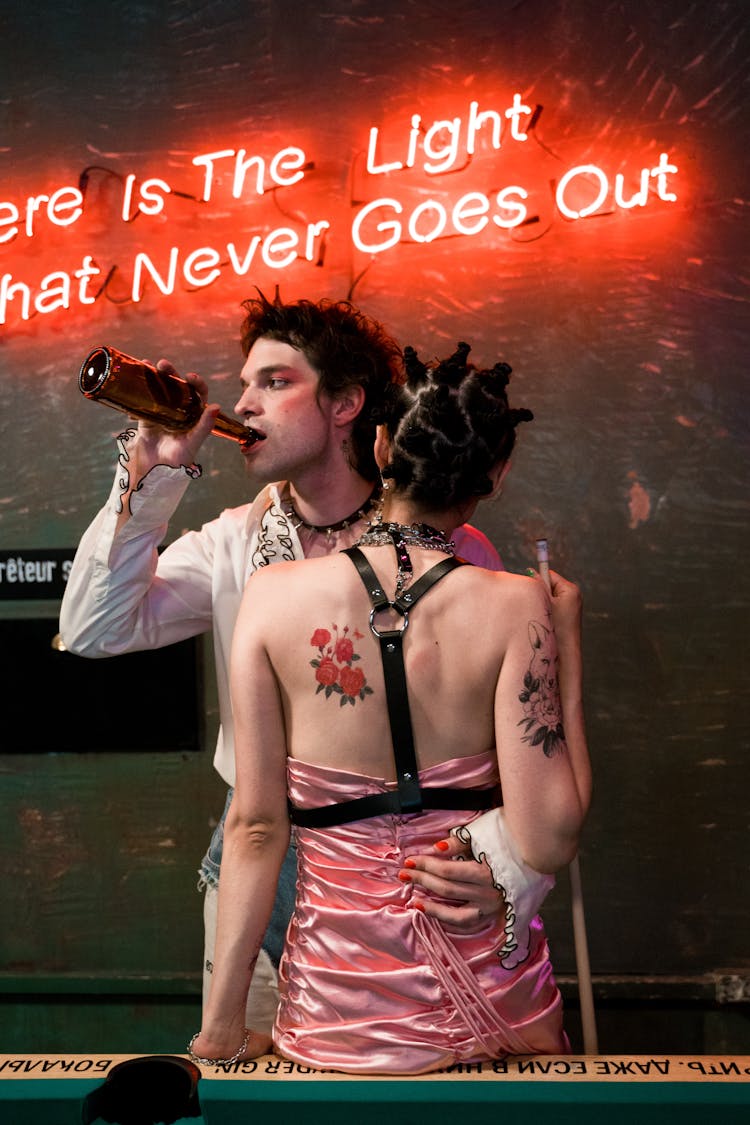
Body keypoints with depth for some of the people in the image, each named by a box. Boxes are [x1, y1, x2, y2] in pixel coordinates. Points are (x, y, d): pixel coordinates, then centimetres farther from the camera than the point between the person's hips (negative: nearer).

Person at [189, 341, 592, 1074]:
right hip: (487, 995, 1)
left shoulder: (272, 594, -11)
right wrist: (565, 643, -7)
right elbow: (547, 841, -17)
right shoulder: (513, 605, -14)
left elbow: (255, 826, -10)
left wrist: (220, 1028, 1)